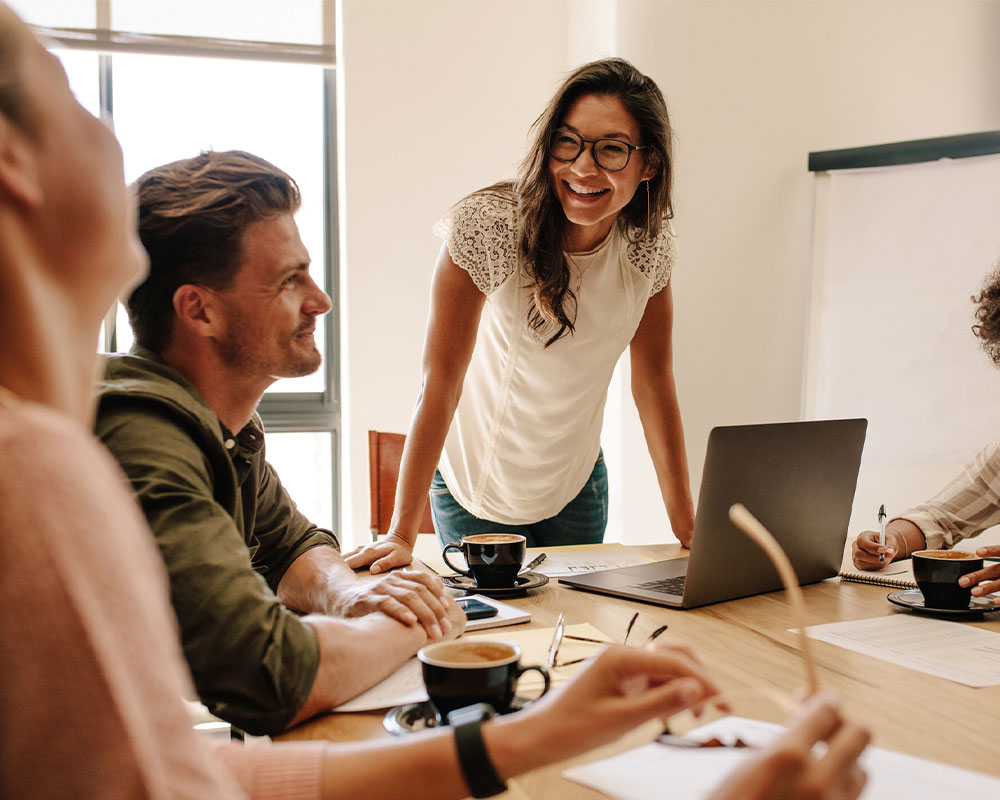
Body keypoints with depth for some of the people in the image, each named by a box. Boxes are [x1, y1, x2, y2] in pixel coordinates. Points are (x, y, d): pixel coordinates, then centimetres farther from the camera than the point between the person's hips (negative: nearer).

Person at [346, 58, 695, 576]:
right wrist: (402, 534, -28)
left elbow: (654, 381, -4)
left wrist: (686, 524, -6)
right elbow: (441, 380, -25)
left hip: (577, 487, 4)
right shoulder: (486, 226, -26)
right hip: (476, 491, -4)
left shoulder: (649, 244, -12)